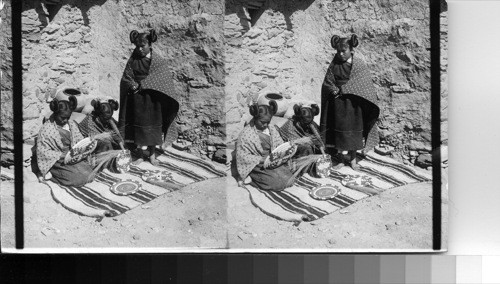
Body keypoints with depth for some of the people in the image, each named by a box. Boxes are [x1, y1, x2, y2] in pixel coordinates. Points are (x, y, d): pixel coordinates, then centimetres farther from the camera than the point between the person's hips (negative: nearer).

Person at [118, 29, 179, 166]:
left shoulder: (158, 60, -2)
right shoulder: (133, 60, 3)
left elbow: (165, 74, -13)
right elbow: (126, 78, 2)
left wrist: (143, 84, -17)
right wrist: (134, 85, -20)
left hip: (153, 98, -1)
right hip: (137, 98, 1)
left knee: (153, 126, 4)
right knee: (138, 126, 2)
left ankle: (152, 154, 17)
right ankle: (139, 155, 11)